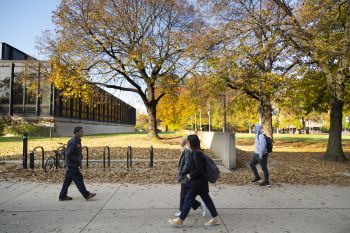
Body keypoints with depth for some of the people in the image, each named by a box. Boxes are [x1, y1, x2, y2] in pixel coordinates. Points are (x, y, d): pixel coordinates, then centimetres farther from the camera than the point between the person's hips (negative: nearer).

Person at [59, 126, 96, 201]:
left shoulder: (78, 141, 12)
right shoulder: (73, 141, -18)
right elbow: (68, 154, -23)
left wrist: (79, 162, 13)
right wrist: (78, 161, -17)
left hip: (74, 165, 10)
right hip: (72, 165, -10)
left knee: (68, 180, 14)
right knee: (78, 179, -3)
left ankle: (62, 196, 22)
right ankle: (87, 195, 3)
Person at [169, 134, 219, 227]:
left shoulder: (196, 154, -22)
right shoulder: (198, 153, 8)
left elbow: (199, 169, -26)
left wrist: (190, 175, -14)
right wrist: (190, 174, 11)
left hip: (197, 182, -10)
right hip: (201, 181, 10)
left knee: (188, 199, 1)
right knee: (206, 199, 15)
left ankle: (180, 220, 12)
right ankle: (215, 218, 23)